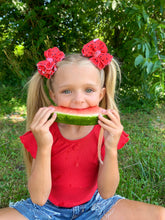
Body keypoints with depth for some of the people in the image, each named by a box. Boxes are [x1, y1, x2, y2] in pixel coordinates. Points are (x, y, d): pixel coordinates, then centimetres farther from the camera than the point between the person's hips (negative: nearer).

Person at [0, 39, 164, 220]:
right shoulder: (43, 131, -18)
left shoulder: (106, 130, -15)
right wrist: (44, 147, -35)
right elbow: (38, 199, -21)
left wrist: (111, 149, -30)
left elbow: (107, 193, -15)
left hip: (92, 204, 2)